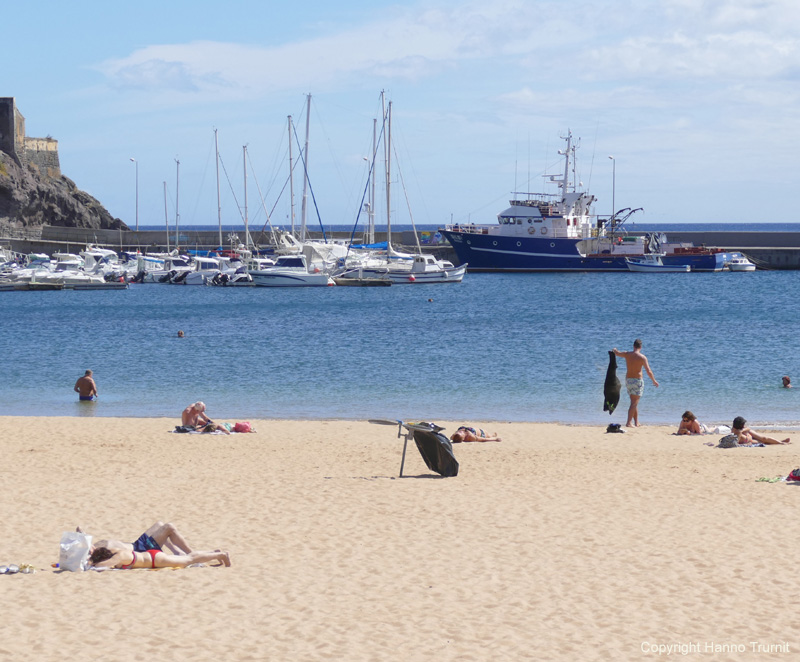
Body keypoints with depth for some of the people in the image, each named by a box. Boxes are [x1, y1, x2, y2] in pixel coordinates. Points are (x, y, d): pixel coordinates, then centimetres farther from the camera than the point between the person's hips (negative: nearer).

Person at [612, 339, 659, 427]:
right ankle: (629, 423, -14)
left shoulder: (627, 354, 1)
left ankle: (636, 422, 23)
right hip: (637, 380, -5)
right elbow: (649, 372, -12)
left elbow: (616, 353, 23)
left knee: (634, 403, 17)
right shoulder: (642, 357, -11)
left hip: (628, 380, 5)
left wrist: (614, 350, 47)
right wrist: (654, 381, 3)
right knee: (634, 403, -6)